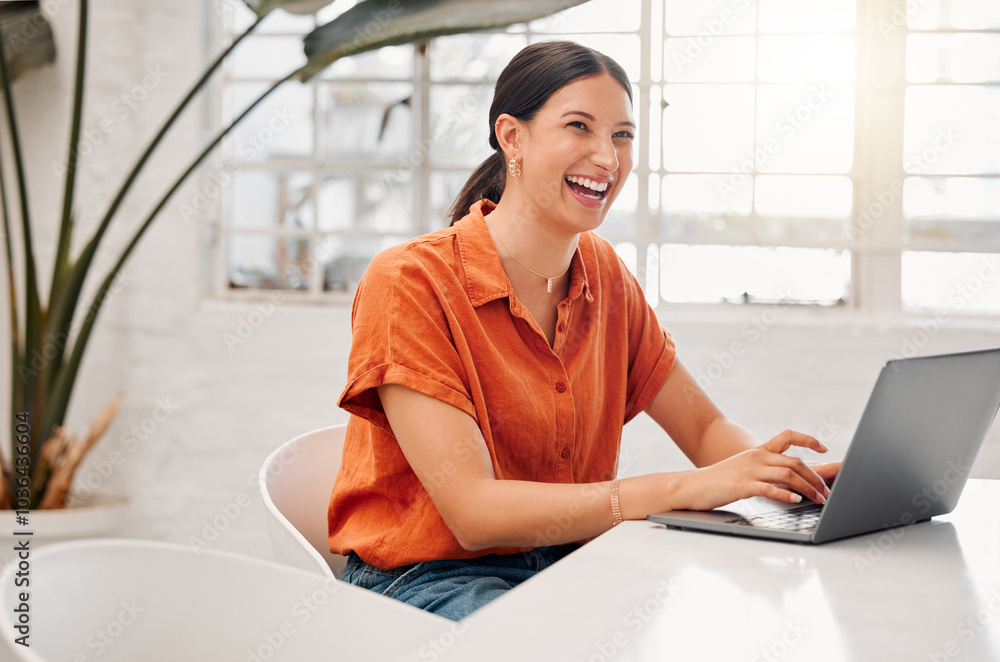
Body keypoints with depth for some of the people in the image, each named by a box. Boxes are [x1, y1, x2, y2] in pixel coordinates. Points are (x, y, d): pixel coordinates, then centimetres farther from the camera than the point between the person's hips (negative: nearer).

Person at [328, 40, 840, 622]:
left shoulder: (603, 274, 6)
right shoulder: (409, 283, -16)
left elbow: (705, 429, 10)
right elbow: (474, 512, -24)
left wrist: (779, 469, -15)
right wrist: (686, 489, -31)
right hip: (429, 577, -6)